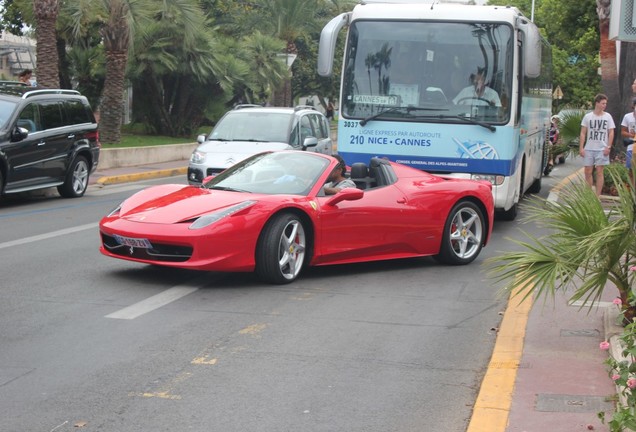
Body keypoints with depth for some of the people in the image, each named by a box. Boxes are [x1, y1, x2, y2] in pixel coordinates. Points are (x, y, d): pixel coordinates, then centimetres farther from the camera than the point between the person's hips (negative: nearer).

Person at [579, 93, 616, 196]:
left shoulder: (607, 116, 3)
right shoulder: (588, 116, 3)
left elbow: (611, 133, 3)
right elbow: (583, 133, 4)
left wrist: (608, 147, -7)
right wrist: (581, 147, -3)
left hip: (602, 149, -1)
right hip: (589, 149, 1)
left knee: (599, 172, -2)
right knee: (588, 172, 3)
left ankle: (597, 195, 1)